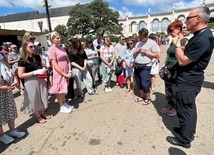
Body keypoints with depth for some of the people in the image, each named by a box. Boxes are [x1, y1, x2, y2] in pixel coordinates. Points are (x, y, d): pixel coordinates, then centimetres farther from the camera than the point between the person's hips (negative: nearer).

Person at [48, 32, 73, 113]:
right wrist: (64, 74, -16)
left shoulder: (62, 48, 10)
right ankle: (62, 107, 21)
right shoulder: (52, 49, -13)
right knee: (59, 90, 7)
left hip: (66, 72, 7)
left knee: (63, 89, 19)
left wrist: (69, 71, -3)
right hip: (59, 73, -7)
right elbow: (55, 65, -17)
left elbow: (67, 60, 9)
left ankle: (64, 103, 35)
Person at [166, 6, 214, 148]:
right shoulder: (201, 35, 9)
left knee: (185, 110, 3)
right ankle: (189, 131, 40)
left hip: (188, 81, -10)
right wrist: (181, 44, 2)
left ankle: (184, 139, 22)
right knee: (190, 107, 21)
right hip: (190, 79, 10)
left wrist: (178, 43, -14)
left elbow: (182, 61, -25)